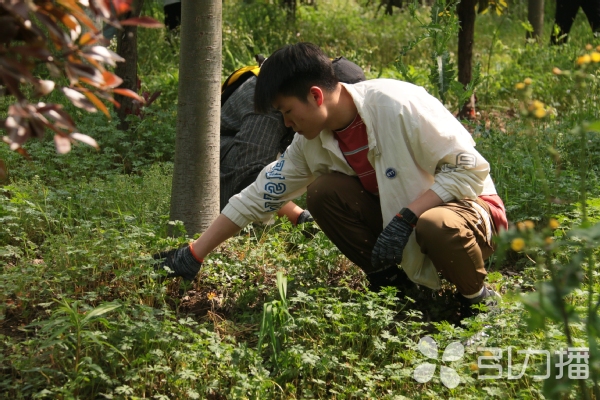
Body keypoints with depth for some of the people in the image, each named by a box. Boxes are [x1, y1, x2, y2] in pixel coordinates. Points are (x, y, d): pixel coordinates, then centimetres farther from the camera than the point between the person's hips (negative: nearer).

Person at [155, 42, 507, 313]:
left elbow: (470, 169, -24)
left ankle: (478, 298, -8)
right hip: (397, 215, 6)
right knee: (322, 192, -15)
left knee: (437, 227, -40)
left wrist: (405, 218, -31)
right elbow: (257, 197, -1)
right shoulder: (312, 142, -6)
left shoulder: (398, 106, -26)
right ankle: (387, 284, -1)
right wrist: (194, 255, -4)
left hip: (465, 203, -5)